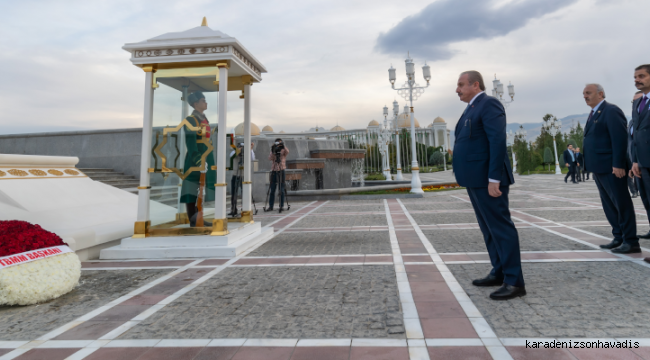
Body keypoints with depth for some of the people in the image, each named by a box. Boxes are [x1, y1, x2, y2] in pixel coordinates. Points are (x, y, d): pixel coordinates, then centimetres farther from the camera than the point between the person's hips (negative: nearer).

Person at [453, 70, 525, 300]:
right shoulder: (472, 108, 20)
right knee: (488, 229, 14)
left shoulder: (489, 104, -10)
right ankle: (499, 273, 25)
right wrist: (468, 179, 16)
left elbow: (498, 141, -20)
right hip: (475, 179, 10)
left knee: (501, 227, -5)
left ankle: (514, 281, 1)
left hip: (487, 180, -10)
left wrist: (494, 178, -24)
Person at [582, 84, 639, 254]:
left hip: (611, 168, -9)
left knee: (622, 204, -2)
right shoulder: (594, 114, 18)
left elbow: (620, 139, -18)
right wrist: (590, 165, 14)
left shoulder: (611, 111, -10)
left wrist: (618, 164, -23)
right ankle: (619, 238, 23)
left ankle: (631, 242, 5)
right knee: (609, 206, 14)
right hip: (599, 168, 10)